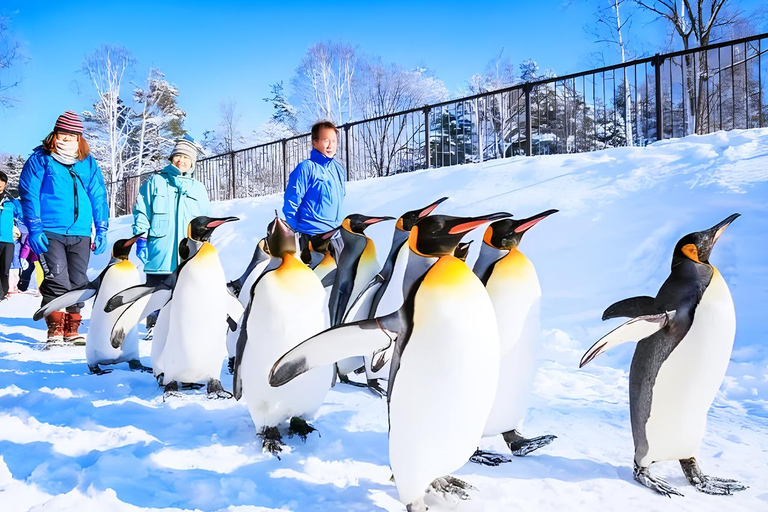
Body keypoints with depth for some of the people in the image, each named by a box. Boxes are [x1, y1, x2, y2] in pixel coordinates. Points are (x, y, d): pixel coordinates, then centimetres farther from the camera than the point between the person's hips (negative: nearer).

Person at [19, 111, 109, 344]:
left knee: (78, 283, 6)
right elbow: (29, 195, -2)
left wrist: (101, 230, 6)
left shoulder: (89, 163, 13)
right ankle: (55, 330, 0)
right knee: (57, 281, -12)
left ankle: (72, 331, 16)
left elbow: (98, 197, 13)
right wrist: (34, 229, -10)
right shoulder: (40, 159, 4)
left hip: (80, 234, 4)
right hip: (50, 232, -3)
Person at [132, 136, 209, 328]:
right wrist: (141, 239, -4)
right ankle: (154, 326, 13)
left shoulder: (198, 188, 15)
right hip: (159, 251, -1)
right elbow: (141, 211, 5)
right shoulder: (156, 181, 9)